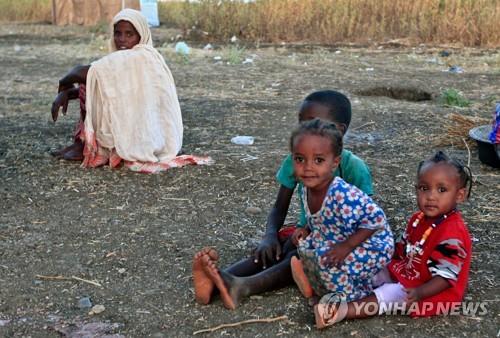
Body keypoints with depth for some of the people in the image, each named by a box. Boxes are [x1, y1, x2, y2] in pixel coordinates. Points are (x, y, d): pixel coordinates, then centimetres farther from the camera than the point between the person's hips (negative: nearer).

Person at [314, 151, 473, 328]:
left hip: (429, 288, -10)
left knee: (391, 294, -24)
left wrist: (420, 293, -39)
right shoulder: (419, 218, 3)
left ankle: (342, 311, -33)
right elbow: (403, 249, 16)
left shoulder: (452, 234, -26)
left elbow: (445, 276, -28)